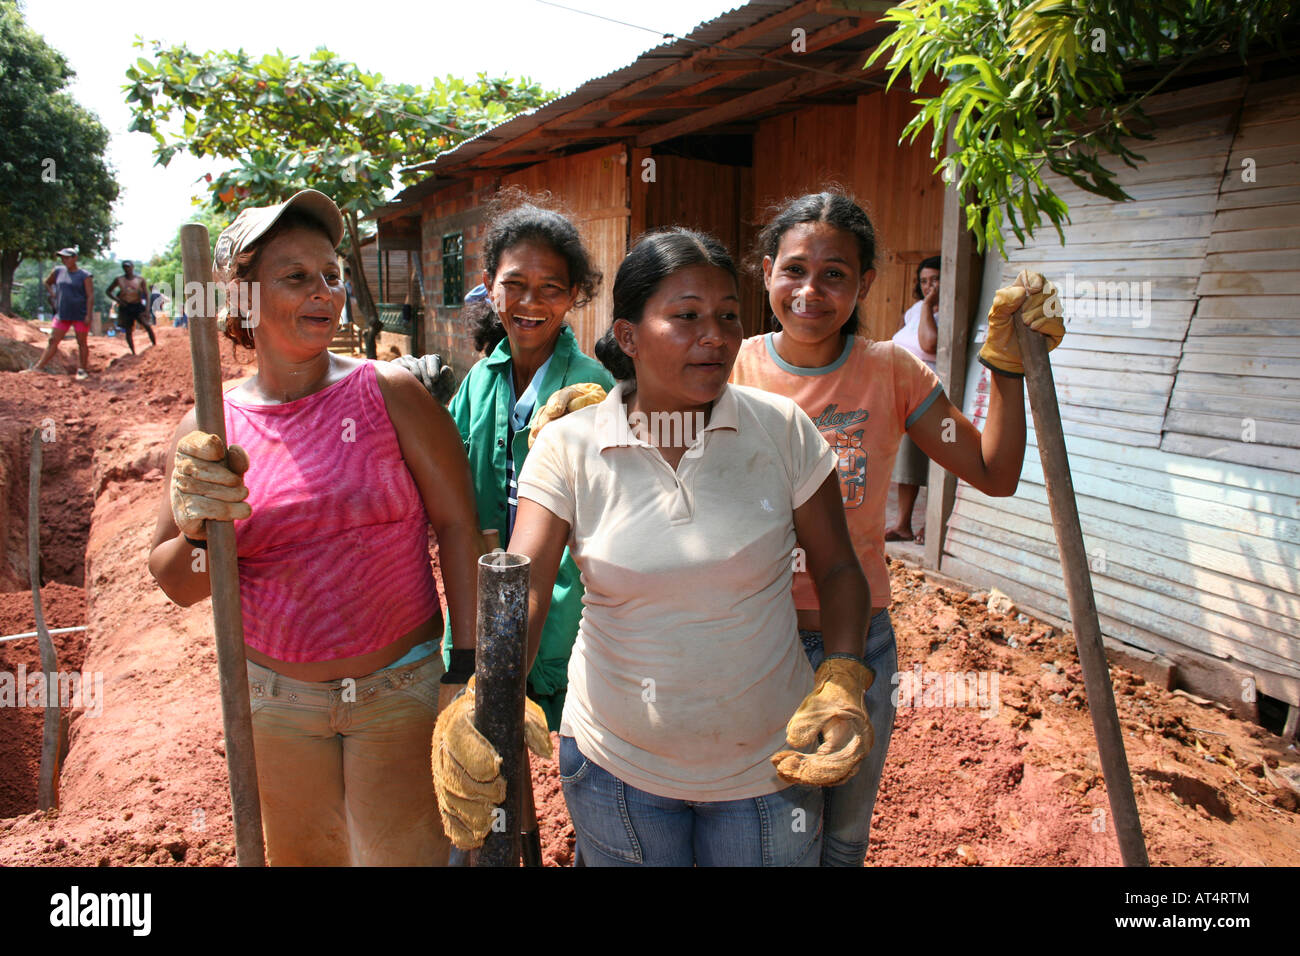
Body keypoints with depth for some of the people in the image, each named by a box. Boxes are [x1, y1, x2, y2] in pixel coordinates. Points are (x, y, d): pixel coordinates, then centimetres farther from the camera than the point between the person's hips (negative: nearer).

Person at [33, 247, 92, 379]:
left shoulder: (85, 276, -5)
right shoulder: (58, 271, 9)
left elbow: (90, 296, -9)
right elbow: (47, 282, 28)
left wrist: (88, 315, -15)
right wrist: (52, 293, 10)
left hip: (80, 315, -4)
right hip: (62, 314, 4)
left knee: (82, 343, 3)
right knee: (53, 341, 3)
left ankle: (82, 370, 12)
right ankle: (38, 367, 3)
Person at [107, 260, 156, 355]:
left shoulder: (140, 279, 0)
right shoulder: (118, 279, 3)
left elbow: (146, 294, -2)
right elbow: (108, 291, 13)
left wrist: (147, 307, -15)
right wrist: (117, 299, -5)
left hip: (138, 306, -2)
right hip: (125, 307, 2)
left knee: (146, 325, -22)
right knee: (128, 331, 4)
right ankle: (133, 353, 12)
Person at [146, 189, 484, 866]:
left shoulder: (389, 393, -11)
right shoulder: (207, 430, -3)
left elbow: (457, 524, -10)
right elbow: (178, 586, 2)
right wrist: (198, 528, -21)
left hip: (400, 686, -3)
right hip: (274, 697, 3)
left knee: (399, 852, 6)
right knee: (299, 855, 22)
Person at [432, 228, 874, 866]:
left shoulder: (783, 430, -10)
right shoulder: (567, 447, -12)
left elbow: (837, 567, -2)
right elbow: (520, 587, -20)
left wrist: (843, 677, -18)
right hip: (615, 765, 0)